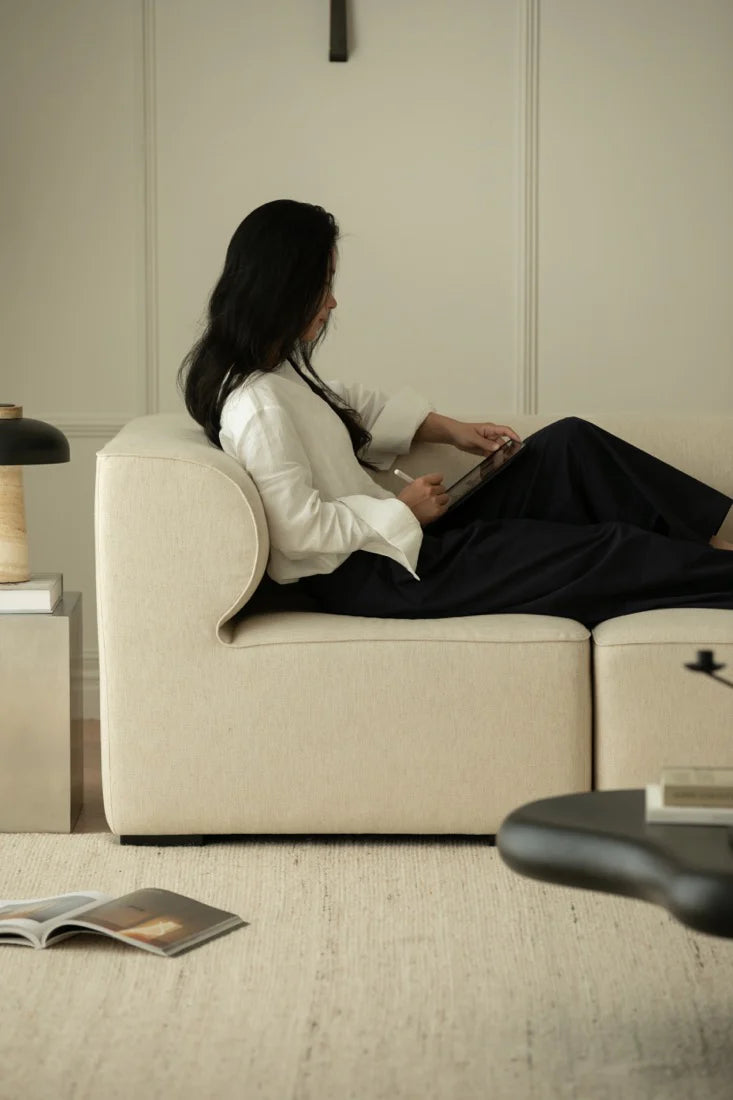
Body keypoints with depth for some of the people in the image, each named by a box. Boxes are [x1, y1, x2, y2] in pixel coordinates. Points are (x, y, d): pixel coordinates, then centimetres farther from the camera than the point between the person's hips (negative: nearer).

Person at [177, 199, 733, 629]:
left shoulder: (273, 368, 5)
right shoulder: (255, 407, -25)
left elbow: (345, 405, 22)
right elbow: (300, 530, -27)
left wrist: (450, 429, 13)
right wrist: (403, 511, -15)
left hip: (393, 537, 10)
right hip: (370, 576, -10)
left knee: (571, 445, 5)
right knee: (608, 553, -7)